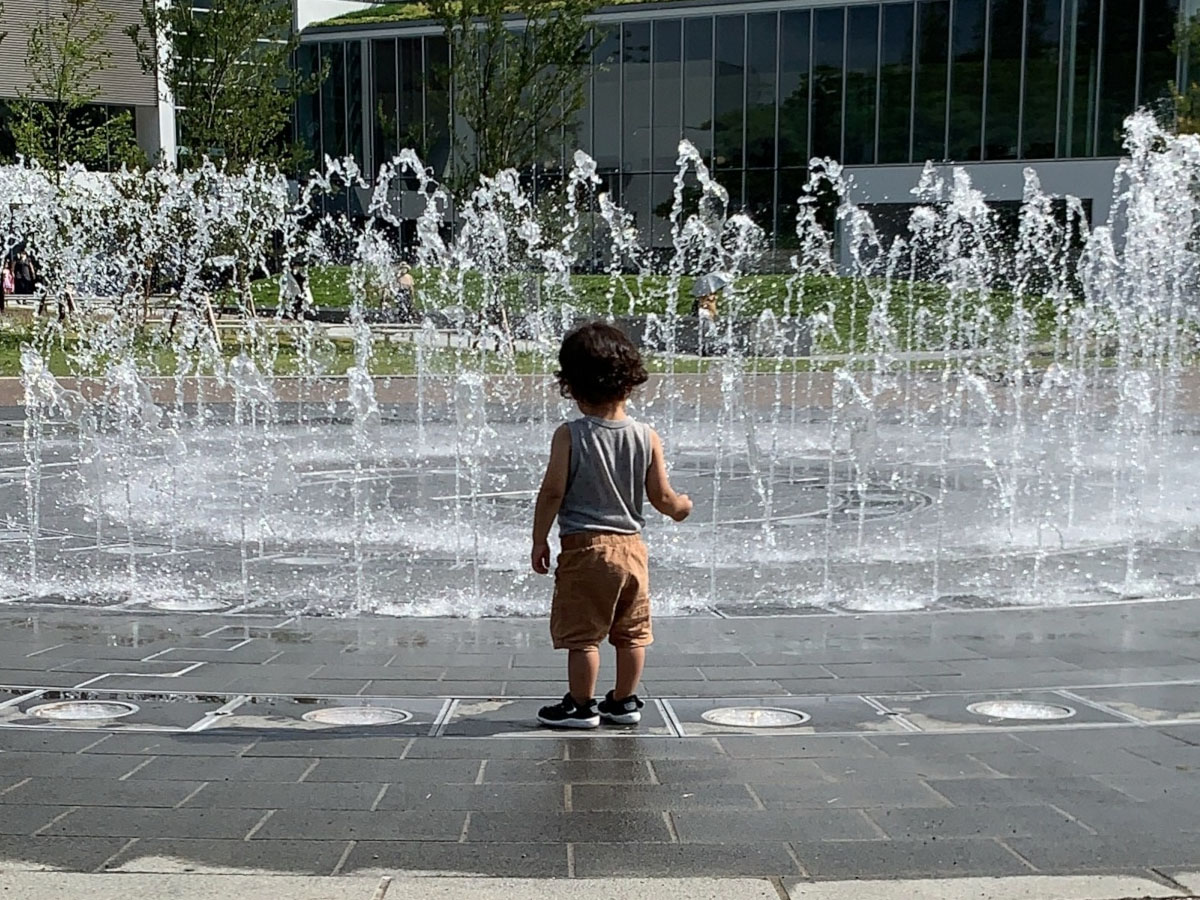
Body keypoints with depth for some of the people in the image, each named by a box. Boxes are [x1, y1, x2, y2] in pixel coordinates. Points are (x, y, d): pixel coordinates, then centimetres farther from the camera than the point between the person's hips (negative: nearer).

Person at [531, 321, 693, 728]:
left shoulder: (569, 436, -12)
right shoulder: (647, 437, -3)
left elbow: (552, 492, -11)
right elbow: (661, 498, -1)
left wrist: (539, 540, 0)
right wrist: (683, 506, 22)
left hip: (584, 546, -4)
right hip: (631, 544, 4)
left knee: (581, 633, 6)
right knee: (631, 631, 16)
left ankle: (581, 706, 14)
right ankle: (624, 702, 26)